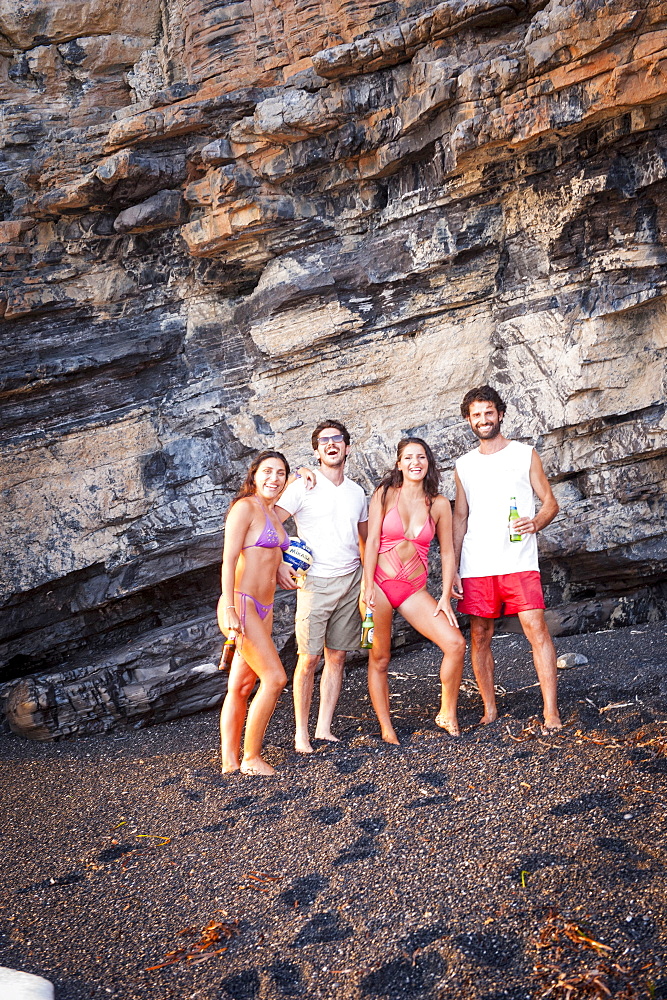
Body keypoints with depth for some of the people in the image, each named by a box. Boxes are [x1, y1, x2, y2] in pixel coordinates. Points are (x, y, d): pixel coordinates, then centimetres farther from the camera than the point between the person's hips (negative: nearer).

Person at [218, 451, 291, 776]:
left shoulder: (274, 513, 15)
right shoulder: (246, 507, -9)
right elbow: (229, 559, -15)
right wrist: (229, 609, -21)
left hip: (263, 609, 8)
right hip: (241, 604, -8)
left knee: (241, 686, 10)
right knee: (275, 677, -11)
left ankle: (229, 762, 17)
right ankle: (250, 757, 3)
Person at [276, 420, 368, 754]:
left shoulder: (357, 493, 12)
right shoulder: (303, 487, -4)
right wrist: (278, 566, -20)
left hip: (351, 580, 5)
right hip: (315, 582, -4)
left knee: (337, 656, 7)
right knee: (309, 658, -4)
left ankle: (324, 729, 17)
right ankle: (301, 732, 10)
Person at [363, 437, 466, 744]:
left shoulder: (439, 504, 3)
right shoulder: (385, 494, -1)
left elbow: (447, 553, 6)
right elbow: (372, 541, -5)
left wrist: (445, 596, 0)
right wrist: (367, 587, -12)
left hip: (414, 589, 2)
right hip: (380, 583, -2)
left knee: (456, 643, -11)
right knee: (379, 658, 4)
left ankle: (447, 713, 10)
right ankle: (386, 729, 19)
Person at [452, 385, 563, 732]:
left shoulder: (525, 454, 7)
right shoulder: (464, 466, 14)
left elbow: (551, 502, 6)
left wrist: (536, 522, -17)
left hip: (519, 563, -3)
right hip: (475, 567, 3)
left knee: (536, 628, -11)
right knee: (479, 637, 5)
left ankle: (551, 712, -4)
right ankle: (489, 710, 17)